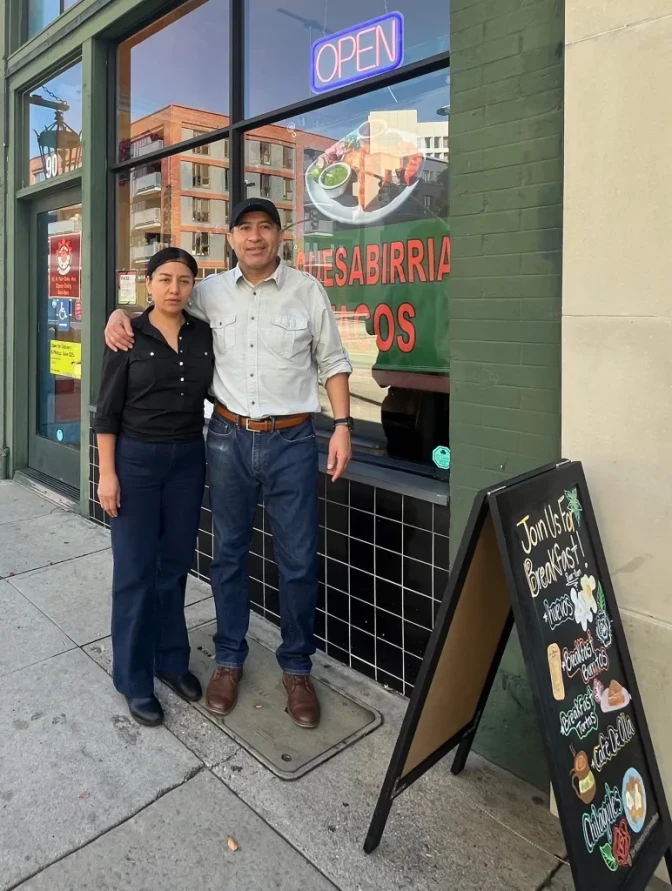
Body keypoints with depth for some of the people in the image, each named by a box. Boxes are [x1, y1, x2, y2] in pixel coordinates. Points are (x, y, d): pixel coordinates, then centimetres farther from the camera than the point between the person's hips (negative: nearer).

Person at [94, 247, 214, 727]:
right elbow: (108, 410, -5)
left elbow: (214, 391, 12)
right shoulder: (128, 336, -6)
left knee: (175, 564, 13)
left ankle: (172, 659, 30)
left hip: (188, 459, 3)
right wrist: (107, 472, -9)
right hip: (136, 459, -3)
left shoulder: (205, 335, 3)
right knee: (136, 570, 3)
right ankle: (135, 678, 18)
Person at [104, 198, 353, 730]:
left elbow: (332, 363, 5)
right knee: (229, 553, 11)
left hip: (292, 441, -2)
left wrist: (343, 425, -5)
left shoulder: (308, 291, 2)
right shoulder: (212, 292, 7)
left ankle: (296, 668, 23)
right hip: (229, 438, 2)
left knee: (298, 560, 3)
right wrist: (121, 313, 1)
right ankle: (229, 660, 30)